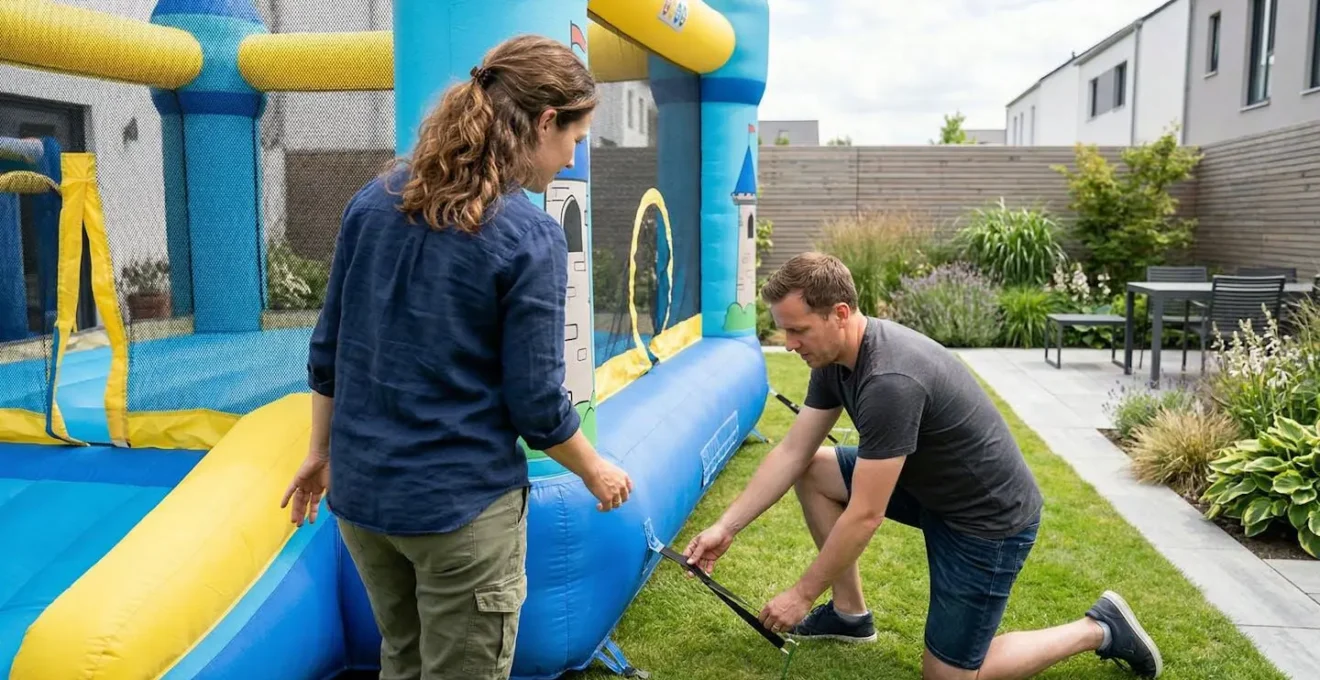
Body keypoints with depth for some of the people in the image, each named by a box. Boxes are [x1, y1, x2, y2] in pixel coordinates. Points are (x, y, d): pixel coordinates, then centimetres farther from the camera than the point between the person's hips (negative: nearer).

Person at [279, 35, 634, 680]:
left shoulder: (374, 199, 0)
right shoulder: (530, 237, -17)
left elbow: (327, 351, 5)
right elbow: (536, 405, -14)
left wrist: (320, 451, 18)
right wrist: (597, 473, 3)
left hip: (360, 490, 6)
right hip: (461, 505, -6)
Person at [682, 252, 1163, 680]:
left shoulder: (890, 380, -34)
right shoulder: (836, 357, -6)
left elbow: (864, 517, -29)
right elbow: (792, 452, 0)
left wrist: (802, 593, -18)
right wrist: (726, 527, -5)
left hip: (990, 516, -8)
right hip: (929, 483, 8)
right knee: (812, 471, 0)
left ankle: (1099, 629, 15)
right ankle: (849, 612, 14)